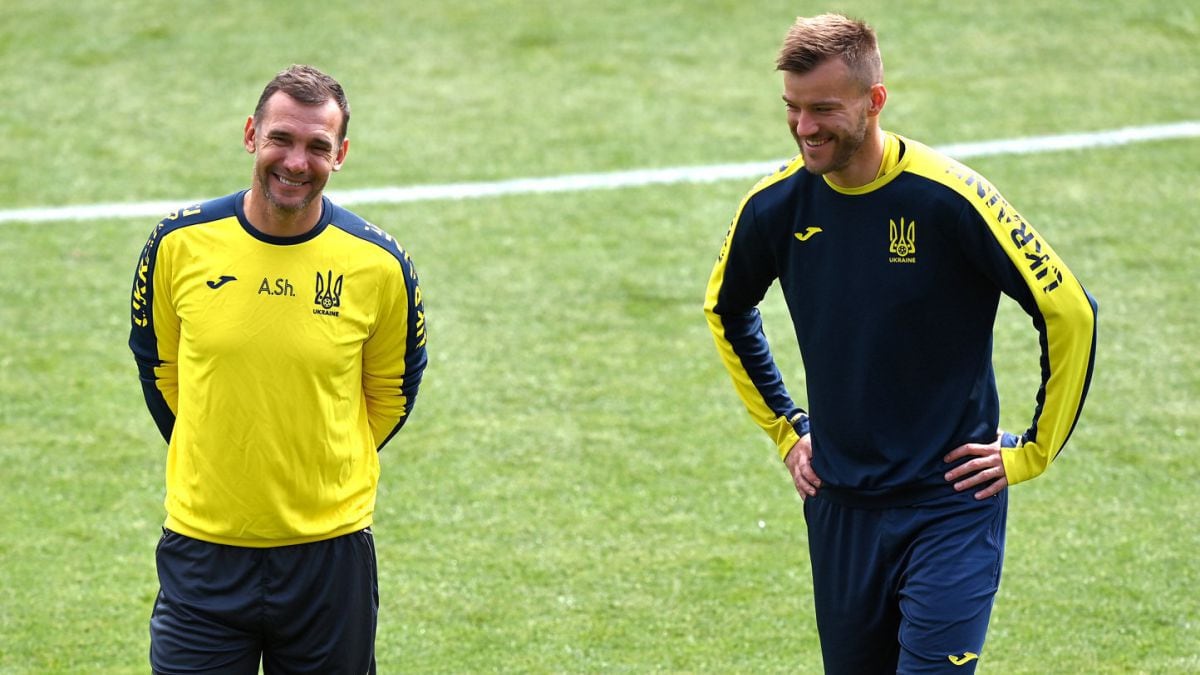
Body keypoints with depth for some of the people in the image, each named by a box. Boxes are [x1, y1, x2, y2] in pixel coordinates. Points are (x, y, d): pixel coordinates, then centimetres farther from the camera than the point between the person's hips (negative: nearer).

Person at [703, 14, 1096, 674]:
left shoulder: (951, 198, -18)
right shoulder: (775, 205, -3)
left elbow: (1070, 313, -11)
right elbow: (725, 311, 19)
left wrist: (1033, 452, -6)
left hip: (951, 502, -5)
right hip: (838, 507, 5)